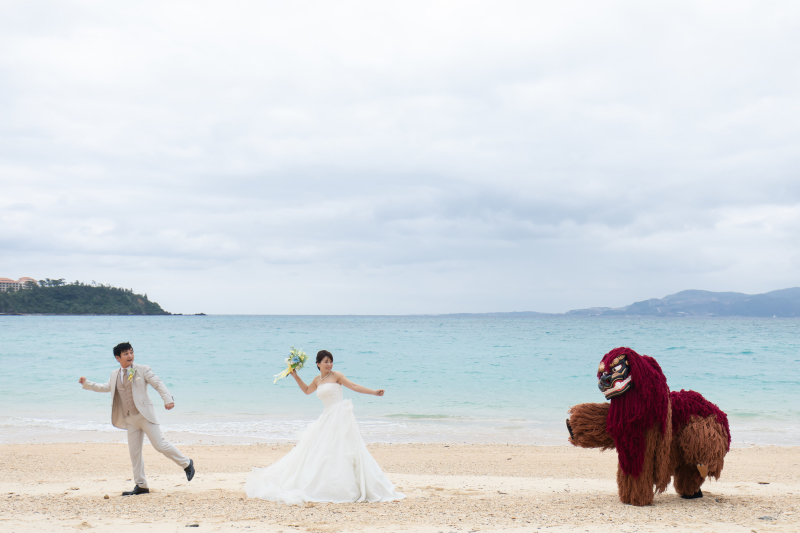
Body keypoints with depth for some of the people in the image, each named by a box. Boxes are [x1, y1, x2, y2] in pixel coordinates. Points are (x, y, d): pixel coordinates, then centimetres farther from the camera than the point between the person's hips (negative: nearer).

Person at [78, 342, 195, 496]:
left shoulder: (142, 370, -2)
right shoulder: (115, 374, 13)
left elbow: (158, 384, -8)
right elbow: (106, 387, 30)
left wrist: (168, 399, -23)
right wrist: (87, 384, 24)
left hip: (145, 415, -5)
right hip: (130, 419, 5)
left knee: (160, 445, -11)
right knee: (134, 452, 6)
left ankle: (186, 463, 8)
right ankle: (141, 486, 14)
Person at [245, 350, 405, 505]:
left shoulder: (336, 376, -1)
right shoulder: (317, 380, 16)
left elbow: (354, 386, -1)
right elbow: (307, 390, 34)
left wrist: (374, 392, -8)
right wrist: (295, 376, 28)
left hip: (340, 415, -6)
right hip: (327, 417, 6)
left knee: (340, 450, -10)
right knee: (320, 450, 3)